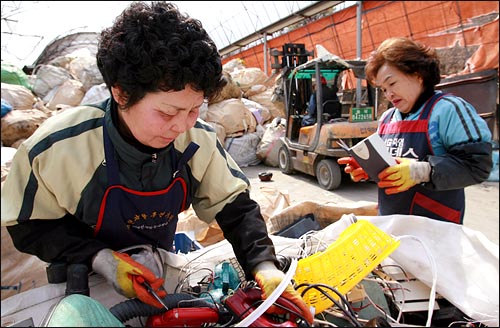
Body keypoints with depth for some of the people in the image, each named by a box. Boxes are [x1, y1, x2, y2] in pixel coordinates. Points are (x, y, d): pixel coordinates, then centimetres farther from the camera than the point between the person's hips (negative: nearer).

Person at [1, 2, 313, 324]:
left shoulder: (198, 141, -24)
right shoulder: (57, 148, -30)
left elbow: (236, 206, -16)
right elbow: (28, 226, -16)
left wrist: (264, 266, -30)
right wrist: (99, 258, -30)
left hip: (157, 273, 3)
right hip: (83, 279, -2)